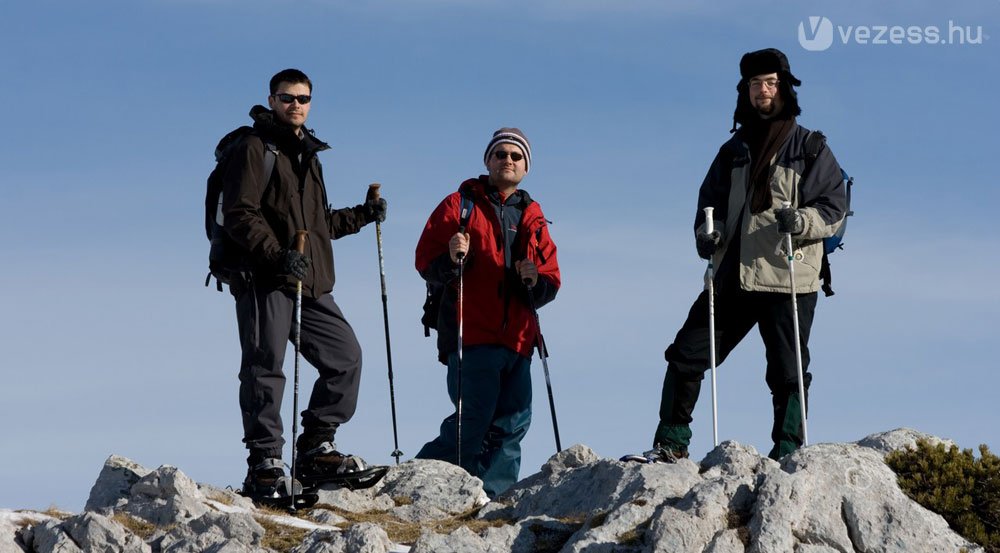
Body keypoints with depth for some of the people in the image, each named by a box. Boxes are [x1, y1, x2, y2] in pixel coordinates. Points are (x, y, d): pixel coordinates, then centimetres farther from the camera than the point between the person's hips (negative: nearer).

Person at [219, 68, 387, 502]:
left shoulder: (308, 155, 24)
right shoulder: (256, 149, -3)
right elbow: (239, 215, -14)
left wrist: (361, 216, 20)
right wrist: (276, 255, -24)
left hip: (310, 284, 8)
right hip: (264, 280, -8)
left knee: (345, 355, 6)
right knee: (265, 369, -7)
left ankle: (317, 448, 13)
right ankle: (264, 467, -5)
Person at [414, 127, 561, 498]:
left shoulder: (533, 218, 20)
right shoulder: (459, 204, 7)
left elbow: (551, 281, 16)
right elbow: (426, 261, 0)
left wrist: (535, 279, -6)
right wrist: (451, 259, -21)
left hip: (516, 339, 5)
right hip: (471, 334, -5)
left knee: (512, 423, -1)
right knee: (473, 419, -14)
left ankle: (492, 497, 4)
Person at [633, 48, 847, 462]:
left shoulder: (810, 148, 3)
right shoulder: (734, 149, 17)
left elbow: (834, 207, -2)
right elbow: (710, 201, 21)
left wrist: (801, 220, -21)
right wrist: (706, 233, 0)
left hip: (787, 278, -5)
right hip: (732, 277, 5)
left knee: (787, 373, -2)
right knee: (686, 354, 1)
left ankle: (787, 453, 5)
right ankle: (671, 444, 8)